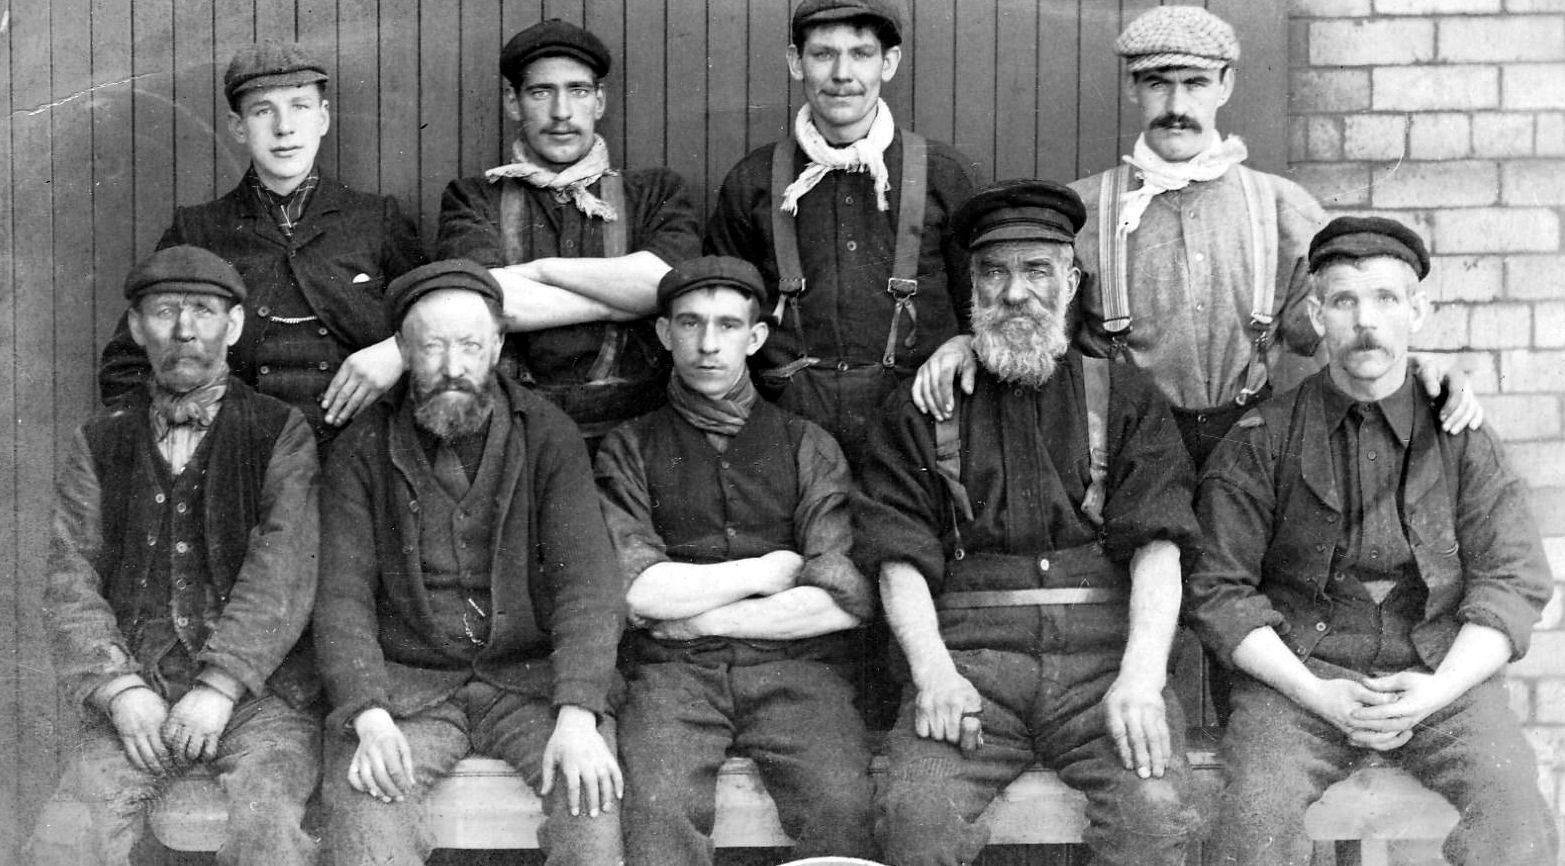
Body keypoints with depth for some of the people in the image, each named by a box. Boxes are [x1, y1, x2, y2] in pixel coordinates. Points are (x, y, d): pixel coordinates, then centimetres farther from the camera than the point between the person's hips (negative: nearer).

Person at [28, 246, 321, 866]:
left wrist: (221, 687, -16)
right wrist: (119, 690, -9)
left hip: (259, 688, -2)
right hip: (137, 692, 2)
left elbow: (283, 572, -6)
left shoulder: (282, 434, 7)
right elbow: (70, 582, 6)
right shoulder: (99, 443, 15)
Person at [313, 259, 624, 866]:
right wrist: (370, 718, -20)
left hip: (532, 675, 0)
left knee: (590, 792, -28)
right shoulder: (363, 451, 4)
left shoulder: (548, 436, 1)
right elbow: (343, 596, -3)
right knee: (361, 800, -29)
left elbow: (586, 582, -7)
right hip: (407, 680, 0)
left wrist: (577, 717, -22)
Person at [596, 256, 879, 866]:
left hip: (794, 665, 1)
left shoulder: (806, 445, 13)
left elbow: (847, 599, 1)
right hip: (673, 673, 0)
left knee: (839, 807, -28)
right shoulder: (630, 449, 12)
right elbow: (634, 591, -3)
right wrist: (770, 571, 1)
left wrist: (706, 617, -1)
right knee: (658, 810, -30)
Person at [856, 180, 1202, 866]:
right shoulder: (921, 410, 15)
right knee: (917, 811, -28)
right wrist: (934, 671, -12)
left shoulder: (1126, 398, 15)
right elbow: (901, 560, 6)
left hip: (1105, 650, 0)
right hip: (970, 652, 0)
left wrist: (1142, 678, -14)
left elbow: (1156, 547, 2)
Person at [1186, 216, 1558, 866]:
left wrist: (1437, 691, -14)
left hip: (1441, 673, 1)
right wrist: (1319, 695, -12)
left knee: (1513, 809, -26)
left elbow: (1514, 578, 3)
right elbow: (1219, 591, 0)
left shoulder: (1462, 438, 7)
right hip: (1299, 673, -1)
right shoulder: (1260, 442, 3)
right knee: (1259, 810, -30)